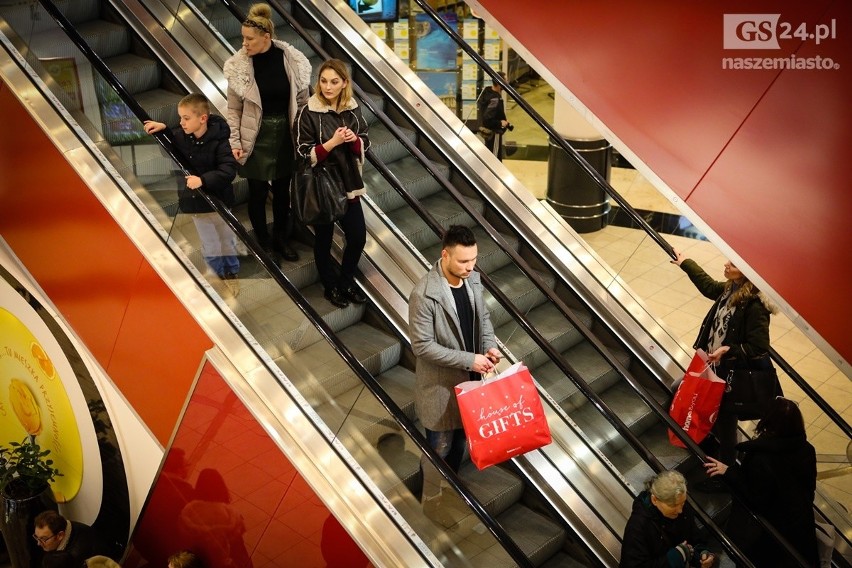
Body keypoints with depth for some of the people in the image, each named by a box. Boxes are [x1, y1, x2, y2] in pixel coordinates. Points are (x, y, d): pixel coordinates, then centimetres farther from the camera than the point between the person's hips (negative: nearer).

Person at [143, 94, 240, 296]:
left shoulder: (218, 141, -22)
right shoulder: (180, 136, -8)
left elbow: (229, 170, -28)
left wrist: (202, 180, -36)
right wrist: (161, 129, -8)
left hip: (219, 201, -3)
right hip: (195, 202, 3)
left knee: (227, 240, 17)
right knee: (209, 245, 15)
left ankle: (231, 274, 38)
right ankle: (219, 275, 34)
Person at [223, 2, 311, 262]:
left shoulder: (292, 59, -10)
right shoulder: (239, 65, -11)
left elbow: (302, 101, 0)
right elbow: (234, 109, -4)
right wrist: (235, 142, -8)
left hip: (285, 133, 1)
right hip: (256, 136, -1)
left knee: (282, 189, 14)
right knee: (258, 192, 6)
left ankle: (280, 238, 34)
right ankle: (262, 242, 25)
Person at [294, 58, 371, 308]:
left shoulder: (353, 110, 0)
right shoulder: (308, 112, -14)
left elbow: (364, 146, 7)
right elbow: (305, 154, -14)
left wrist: (354, 140, -15)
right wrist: (332, 142, -26)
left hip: (348, 184, 4)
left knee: (358, 237, 7)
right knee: (324, 240, 10)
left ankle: (347, 281, 32)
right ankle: (330, 287, 31)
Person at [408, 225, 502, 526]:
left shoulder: (473, 279, -5)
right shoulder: (425, 294, -28)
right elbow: (422, 346, -25)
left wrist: (490, 346, -9)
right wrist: (468, 359, -26)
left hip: (469, 378, 7)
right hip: (440, 383, -7)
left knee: (460, 438, 24)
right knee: (440, 445, 11)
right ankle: (432, 500, 33)